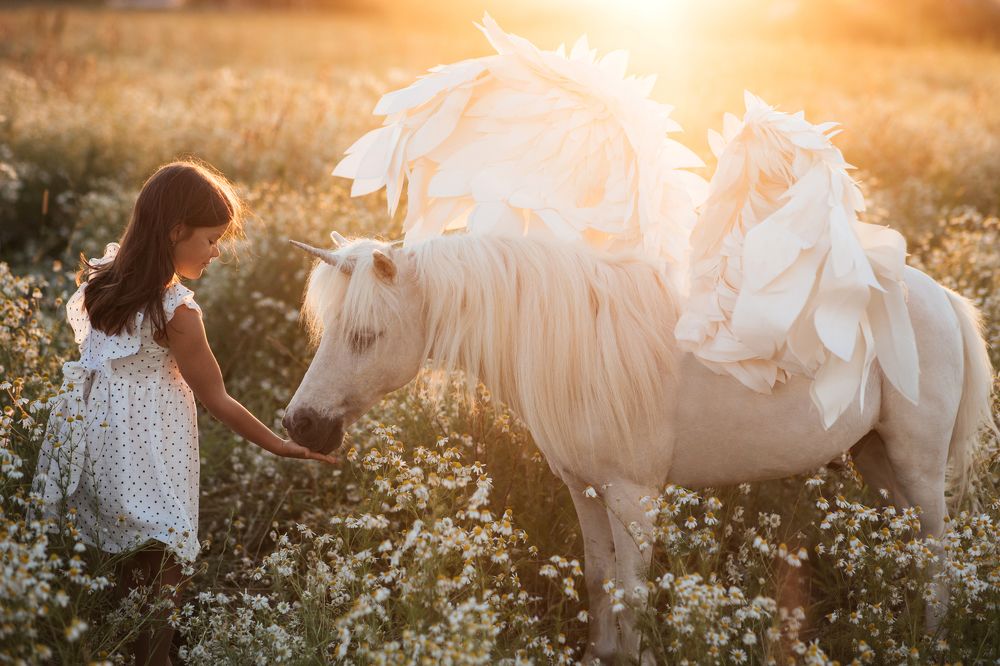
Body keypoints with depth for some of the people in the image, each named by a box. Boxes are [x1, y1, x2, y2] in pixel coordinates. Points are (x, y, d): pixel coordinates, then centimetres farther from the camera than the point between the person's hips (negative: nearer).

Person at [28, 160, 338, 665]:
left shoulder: (104, 277, 1)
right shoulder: (176, 312, -19)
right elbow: (217, 401, -13)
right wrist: (280, 446, -5)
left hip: (94, 434, 7)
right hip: (146, 449, -7)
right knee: (161, 566, 4)